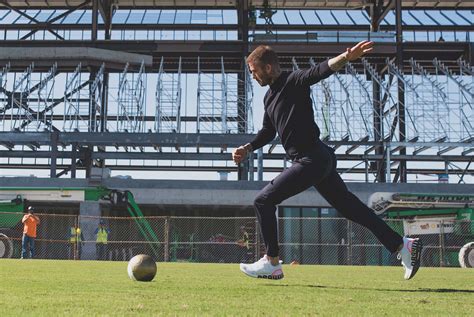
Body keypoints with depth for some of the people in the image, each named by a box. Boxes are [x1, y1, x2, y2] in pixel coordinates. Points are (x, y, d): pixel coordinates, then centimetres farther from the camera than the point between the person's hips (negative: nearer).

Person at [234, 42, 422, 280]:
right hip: (318, 160, 10)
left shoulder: (294, 81, -9)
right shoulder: (270, 96, 19)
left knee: (263, 201, -6)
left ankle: (271, 263, 3)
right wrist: (247, 148, 17)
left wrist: (345, 58, -46)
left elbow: (321, 70, -28)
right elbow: (268, 131, 30)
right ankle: (402, 245, 16)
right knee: (350, 208, 11)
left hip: (312, 160, -10)